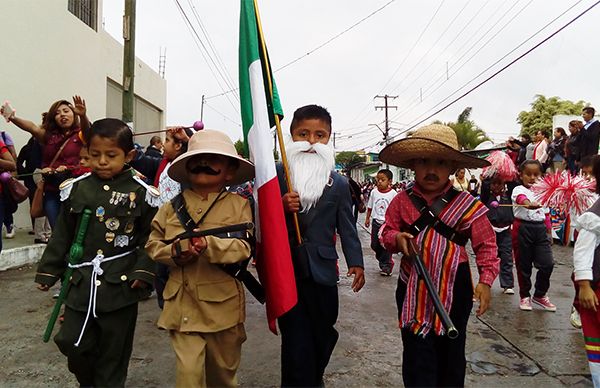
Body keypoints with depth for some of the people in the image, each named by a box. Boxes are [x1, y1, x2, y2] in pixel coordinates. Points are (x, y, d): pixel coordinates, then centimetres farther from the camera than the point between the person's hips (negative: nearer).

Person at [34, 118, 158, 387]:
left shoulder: (140, 193, -6)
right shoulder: (77, 189, 3)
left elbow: (149, 238, -4)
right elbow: (62, 235, 10)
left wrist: (143, 271, -14)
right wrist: (48, 271, 11)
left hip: (121, 284, -3)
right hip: (82, 281, 3)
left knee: (114, 348, 10)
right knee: (72, 341, 8)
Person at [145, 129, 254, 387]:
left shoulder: (238, 205, -4)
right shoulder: (172, 207, 3)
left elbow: (243, 248, -12)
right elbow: (152, 245, 6)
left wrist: (210, 245, -30)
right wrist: (174, 253, -14)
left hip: (222, 303, 0)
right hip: (183, 303, 1)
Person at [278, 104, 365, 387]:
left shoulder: (338, 183, 5)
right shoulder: (276, 176, -1)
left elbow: (346, 226, 5)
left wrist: (355, 262, -3)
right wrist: (280, 208, -19)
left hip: (322, 271, 3)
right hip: (286, 269, -2)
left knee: (323, 334, 17)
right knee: (295, 338, 1)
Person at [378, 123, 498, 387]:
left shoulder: (467, 204, -7)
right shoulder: (402, 201, -3)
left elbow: (485, 244, -3)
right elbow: (387, 232, 6)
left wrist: (486, 280, -13)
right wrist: (397, 238, -17)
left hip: (454, 289, 0)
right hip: (412, 289, 1)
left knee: (451, 351, 17)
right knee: (416, 351, 8)